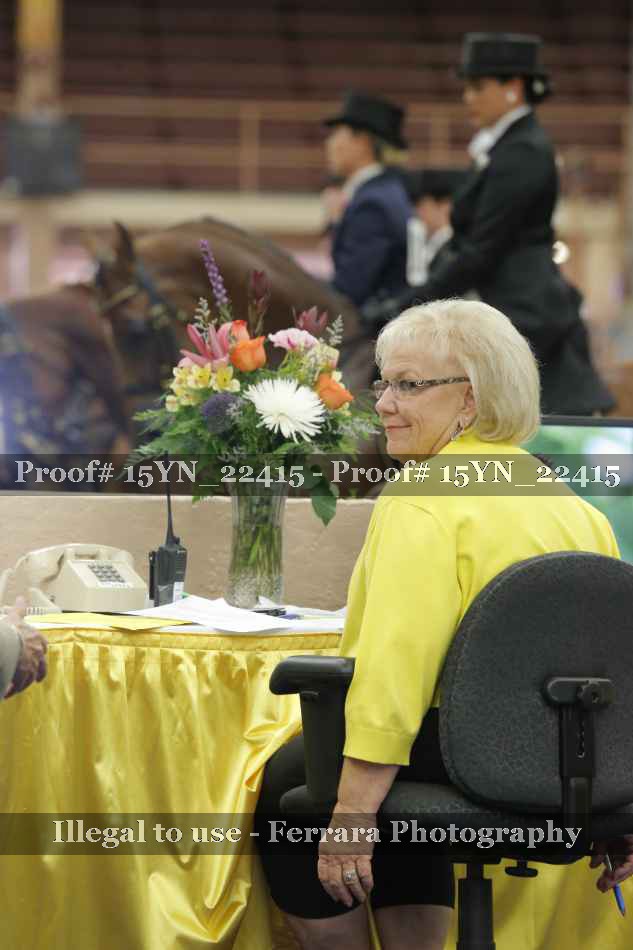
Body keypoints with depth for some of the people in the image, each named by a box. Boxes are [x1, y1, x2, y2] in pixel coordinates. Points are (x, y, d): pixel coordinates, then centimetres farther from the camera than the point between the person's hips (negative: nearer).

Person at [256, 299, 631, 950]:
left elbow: (396, 666, -24)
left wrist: (351, 811, -22)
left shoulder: (420, 506, -15)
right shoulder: (570, 501, 9)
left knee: (282, 793, 15)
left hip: (459, 759, -8)